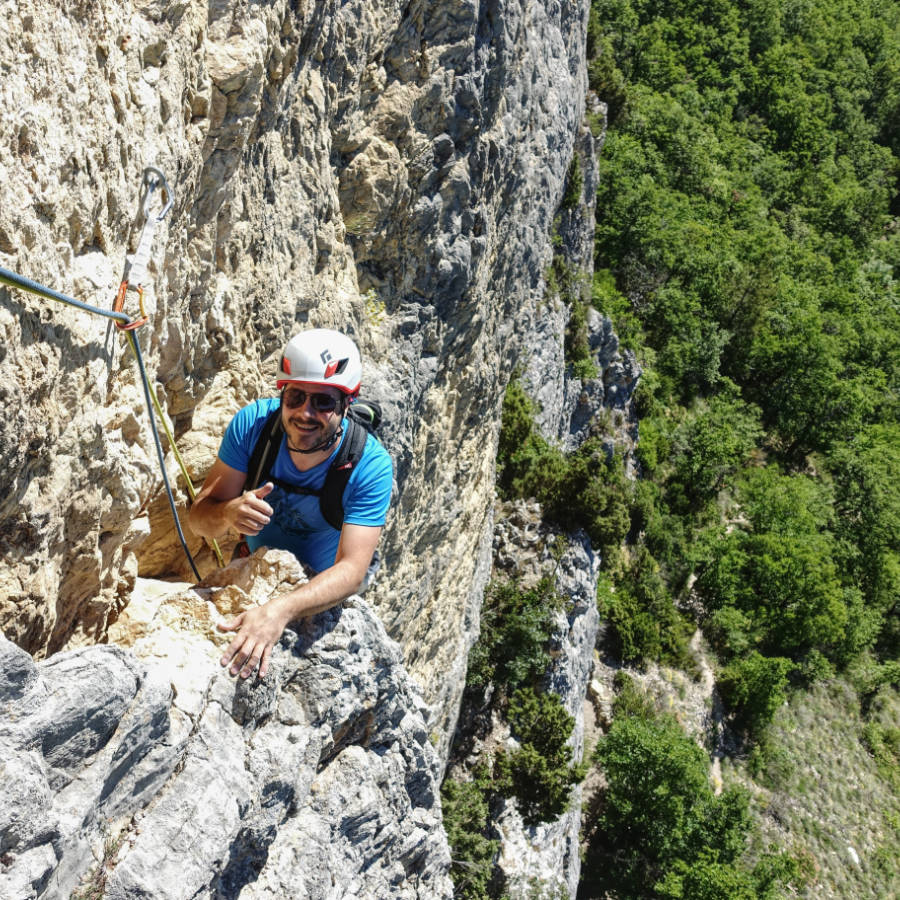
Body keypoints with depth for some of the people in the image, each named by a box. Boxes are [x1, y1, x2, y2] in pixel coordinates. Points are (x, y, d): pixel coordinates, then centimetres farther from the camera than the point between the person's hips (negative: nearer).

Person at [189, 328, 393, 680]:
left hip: (324, 591, -1)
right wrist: (229, 513, -43)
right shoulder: (253, 423, -23)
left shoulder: (371, 465, -30)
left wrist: (280, 610, -56)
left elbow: (352, 569, -38)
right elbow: (199, 517, -18)